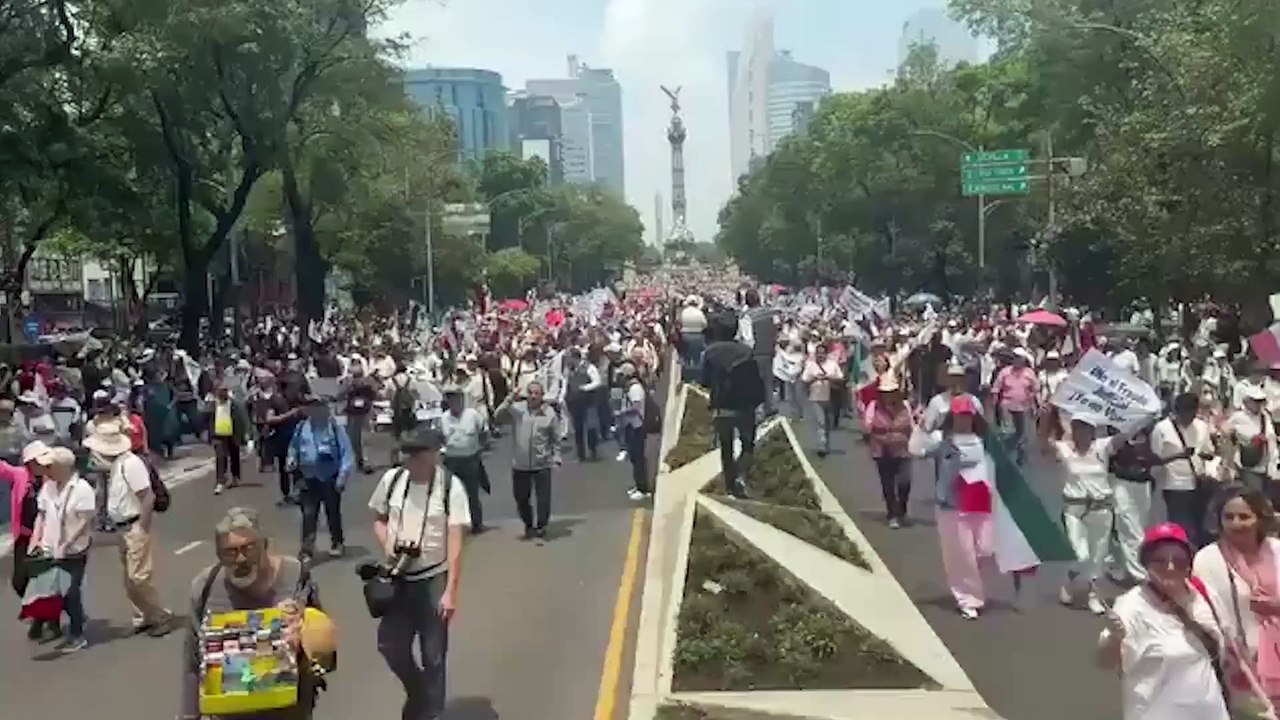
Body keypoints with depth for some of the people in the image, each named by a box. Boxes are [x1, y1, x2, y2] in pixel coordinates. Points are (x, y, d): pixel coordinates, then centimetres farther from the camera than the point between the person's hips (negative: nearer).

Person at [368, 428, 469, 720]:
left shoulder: (450, 486, -16)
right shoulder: (391, 479, -5)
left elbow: (455, 541, -15)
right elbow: (379, 520, 12)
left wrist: (450, 591, -17)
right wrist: (388, 548, -8)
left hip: (434, 579, -4)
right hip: (399, 577, 4)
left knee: (433, 654, 7)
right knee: (389, 644, 11)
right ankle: (419, 692, 39)